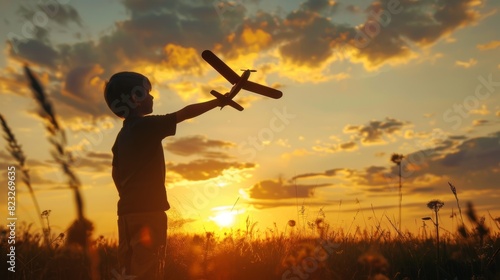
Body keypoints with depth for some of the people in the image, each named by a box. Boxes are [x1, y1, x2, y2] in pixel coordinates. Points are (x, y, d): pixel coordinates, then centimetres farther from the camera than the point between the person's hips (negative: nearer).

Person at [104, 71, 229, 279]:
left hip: (129, 212, 9)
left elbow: (116, 173, 19)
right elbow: (186, 113, -9)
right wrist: (219, 101, -1)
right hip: (148, 212, -9)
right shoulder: (146, 126, -10)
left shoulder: (123, 135, 15)